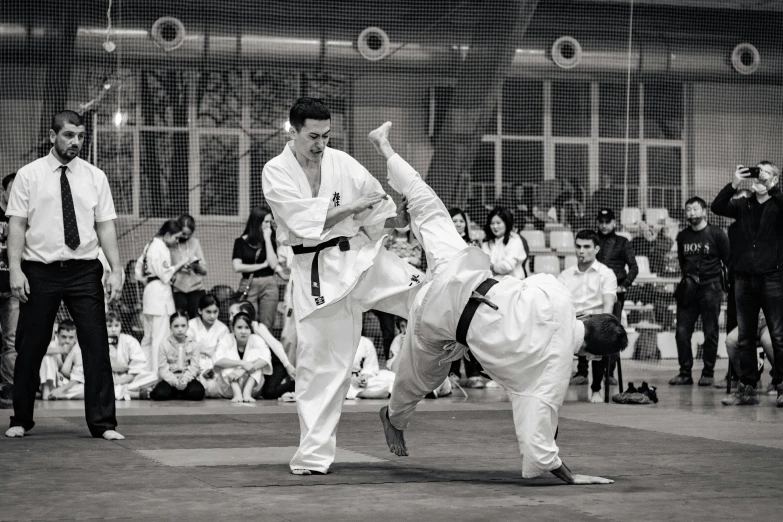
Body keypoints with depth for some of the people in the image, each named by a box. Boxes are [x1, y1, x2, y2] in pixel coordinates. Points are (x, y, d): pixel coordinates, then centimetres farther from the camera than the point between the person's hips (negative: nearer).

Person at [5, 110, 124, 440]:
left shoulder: (95, 177, 8)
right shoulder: (29, 175, 3)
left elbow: (105, 226, 5)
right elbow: (17, 225, -1)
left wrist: (116, 270, -4)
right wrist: (15, 270, -10)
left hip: (84, 272, 1)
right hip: (40, 273, -1)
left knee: (97, 346, -3)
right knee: (30, 349, 5)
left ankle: (102, 423, 3)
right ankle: (21, 421, 19)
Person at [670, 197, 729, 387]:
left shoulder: (717, 234, -1)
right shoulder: (682, 236, 11)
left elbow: (728, 262, 0)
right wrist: (688, 277, 10)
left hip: (710, 288, -4)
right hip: (688, 290, 4)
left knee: (710, 333, -1)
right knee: (682, 332, -2)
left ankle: (708, 373, 7)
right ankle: (685, 372, 5)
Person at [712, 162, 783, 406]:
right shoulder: (743, 205, 12)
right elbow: (717, 207, -2)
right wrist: (733, 185, -12)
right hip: (744, 277, 4)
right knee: (744, 338, 7)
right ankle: (746, 388, 12)